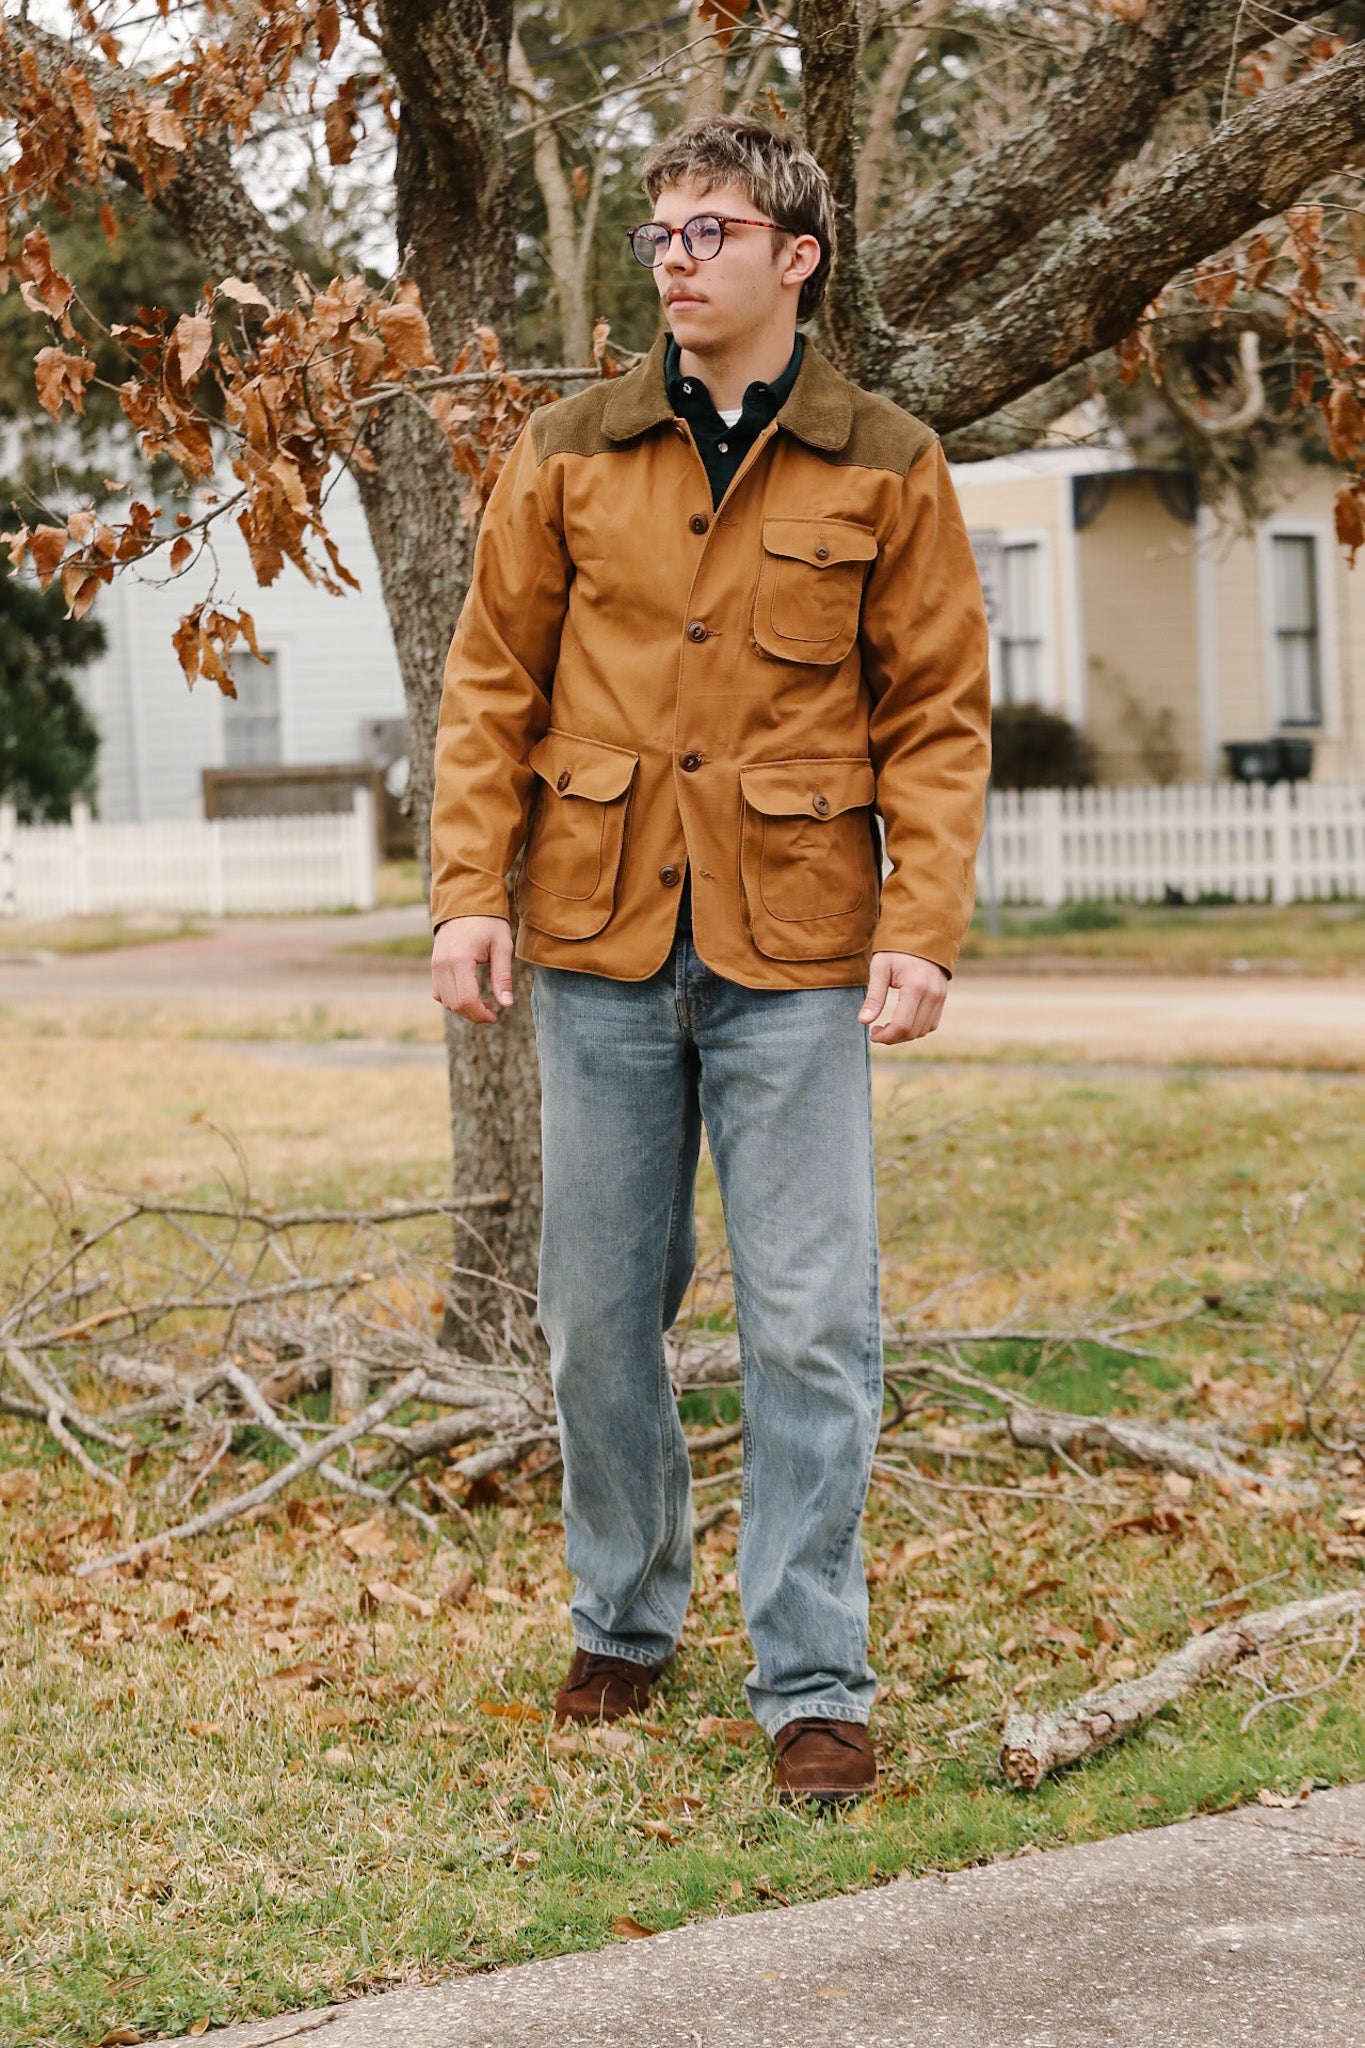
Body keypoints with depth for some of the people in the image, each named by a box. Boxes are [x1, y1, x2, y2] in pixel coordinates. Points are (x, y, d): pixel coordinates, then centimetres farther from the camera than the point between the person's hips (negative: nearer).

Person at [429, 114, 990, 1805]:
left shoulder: (886, 470, 2)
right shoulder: (569, 456, 6)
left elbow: (938, 716, 1)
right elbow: (492, 684, 8)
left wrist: (923, 930, -8)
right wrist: (467, 888, -2)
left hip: (794, 962, -2)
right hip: (601, 945, 2)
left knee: (811, 1327, -3)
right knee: (598, 1314, 10)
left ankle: (813, 1683, 5)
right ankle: (623, 1624, 29)